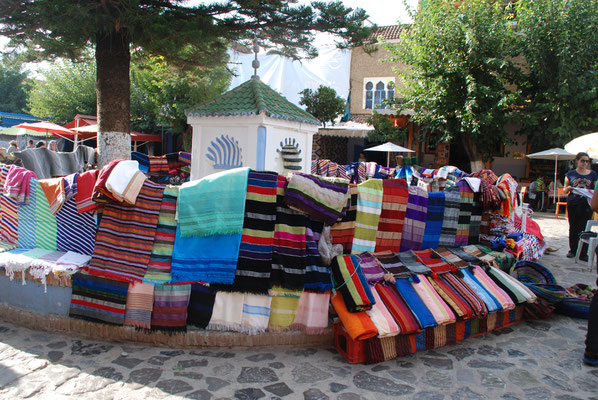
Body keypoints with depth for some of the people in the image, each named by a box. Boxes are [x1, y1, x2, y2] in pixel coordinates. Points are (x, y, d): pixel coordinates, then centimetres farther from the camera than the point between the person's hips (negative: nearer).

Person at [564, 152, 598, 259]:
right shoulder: (570, 174, 9)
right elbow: (564, 190, 13)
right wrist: (569, 188, -9)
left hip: (586, 204, -1)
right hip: (572, 204, 1)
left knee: (584, 228, -5)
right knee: (573, 227, 8)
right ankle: (572, 249, 18)